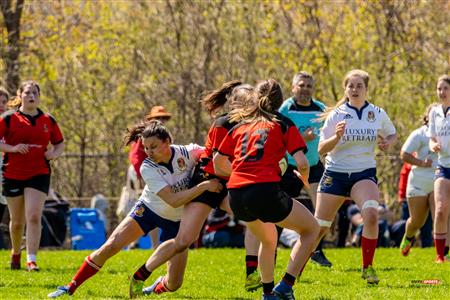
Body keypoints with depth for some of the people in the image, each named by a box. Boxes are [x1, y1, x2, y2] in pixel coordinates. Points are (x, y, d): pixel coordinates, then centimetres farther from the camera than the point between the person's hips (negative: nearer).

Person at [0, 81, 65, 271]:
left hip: (39, 175, 0)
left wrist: (54, 154, -3)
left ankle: (31, 260, -17)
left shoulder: (48, 121, 6)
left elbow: (60, 143, 17)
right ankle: (16, 254, 35)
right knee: (17, 221, 9)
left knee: (34, 217, -15)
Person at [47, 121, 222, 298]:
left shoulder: (187, 153, -22)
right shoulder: (147, 168, -25)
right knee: (110, 247, -16)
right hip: (149, 209, -1)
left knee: (173, 284, -7)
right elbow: (173, 200, -32)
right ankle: (70, 288, -3)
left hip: (176, 221, 1)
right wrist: (203, 186, -38)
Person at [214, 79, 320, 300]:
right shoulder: (283, 124, 8)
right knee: (311, 229, 15)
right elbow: (302, 164, -1)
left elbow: (218, 163, 25)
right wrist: (304, 181, 21)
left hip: (236, 196, 5)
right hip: (266, 190, -5)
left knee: (268, 240, 33)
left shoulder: (240, 125, 21)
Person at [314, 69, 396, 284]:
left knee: (371, 215, -27)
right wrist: (337, 136, -26)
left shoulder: (378, 114, 0)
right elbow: (321, 149, -7)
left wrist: (387, 143, -4)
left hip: (364, 174, 0)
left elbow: (392, 134, 19)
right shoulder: (336, 115, -5)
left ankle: (367, 267, -11)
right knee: (319, 227, 2)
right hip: (335, 174, 0)